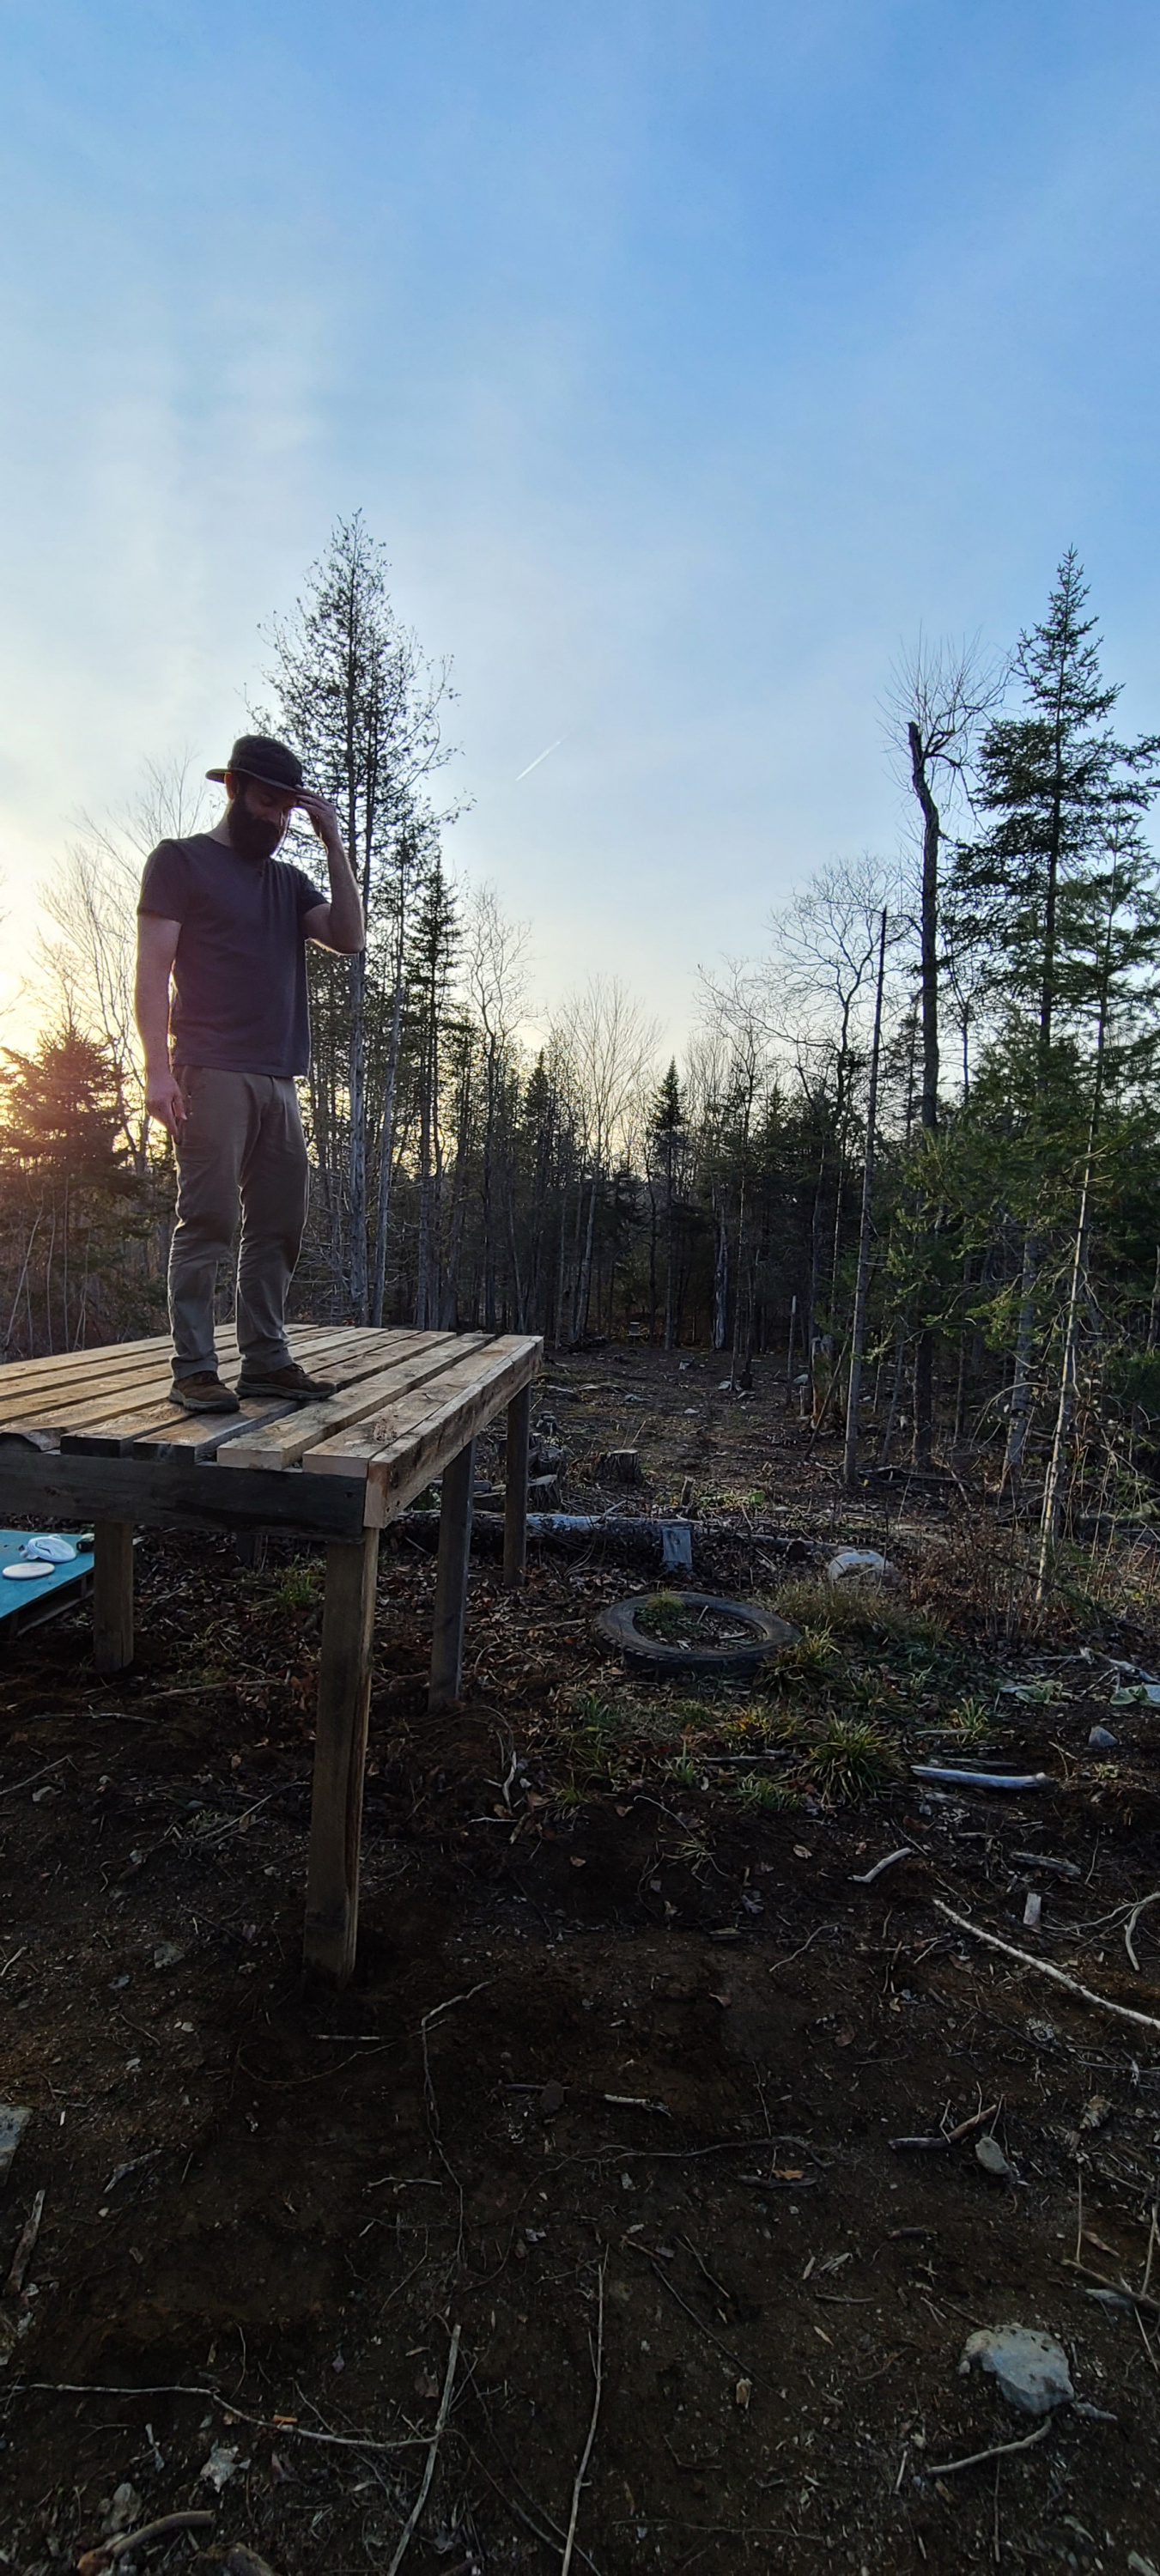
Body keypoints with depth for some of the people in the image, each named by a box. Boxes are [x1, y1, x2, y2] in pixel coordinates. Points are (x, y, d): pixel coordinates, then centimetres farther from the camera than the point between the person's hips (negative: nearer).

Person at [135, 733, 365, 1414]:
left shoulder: (288, 880, 24)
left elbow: (349, 938, 9)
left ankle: (267, 1359, 8)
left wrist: (334, 844, 6)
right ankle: (195, 1370, -6)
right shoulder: (181, 861, 8)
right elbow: (154, 968, -2)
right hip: (211, 1075, -6)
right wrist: (158, 1068, -14)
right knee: (208, 1220, -10)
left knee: (280, 1226, 2)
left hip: (279, 1081, 6)